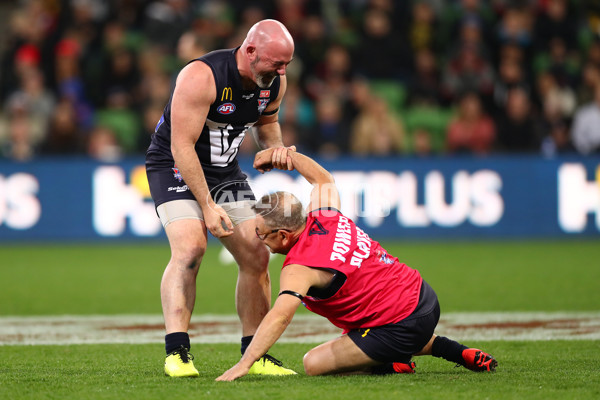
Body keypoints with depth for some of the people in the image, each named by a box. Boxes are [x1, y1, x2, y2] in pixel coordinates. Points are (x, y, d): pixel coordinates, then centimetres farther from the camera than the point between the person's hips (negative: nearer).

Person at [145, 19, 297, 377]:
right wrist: (208, 206, -29)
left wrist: (276, 149, -5)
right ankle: (176, 353, -27)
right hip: (176, 166, -7)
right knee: (189, 248, -26)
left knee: (256, 256, 0)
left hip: (225, 170, 7)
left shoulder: (274, 82, -6)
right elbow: (182, 147, -28)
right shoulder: (201, 78, -29)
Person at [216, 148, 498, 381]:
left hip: (401, 327, -9)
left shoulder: (300, 268, -20)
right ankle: (457, 352, 25)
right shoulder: (325, 214, 2)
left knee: (313, 364, -5)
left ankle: (392, 367, -5)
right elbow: (323, 178, 24)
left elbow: (280, 316, -34)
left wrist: (244, 364, -38)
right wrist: (285, 155, 19)